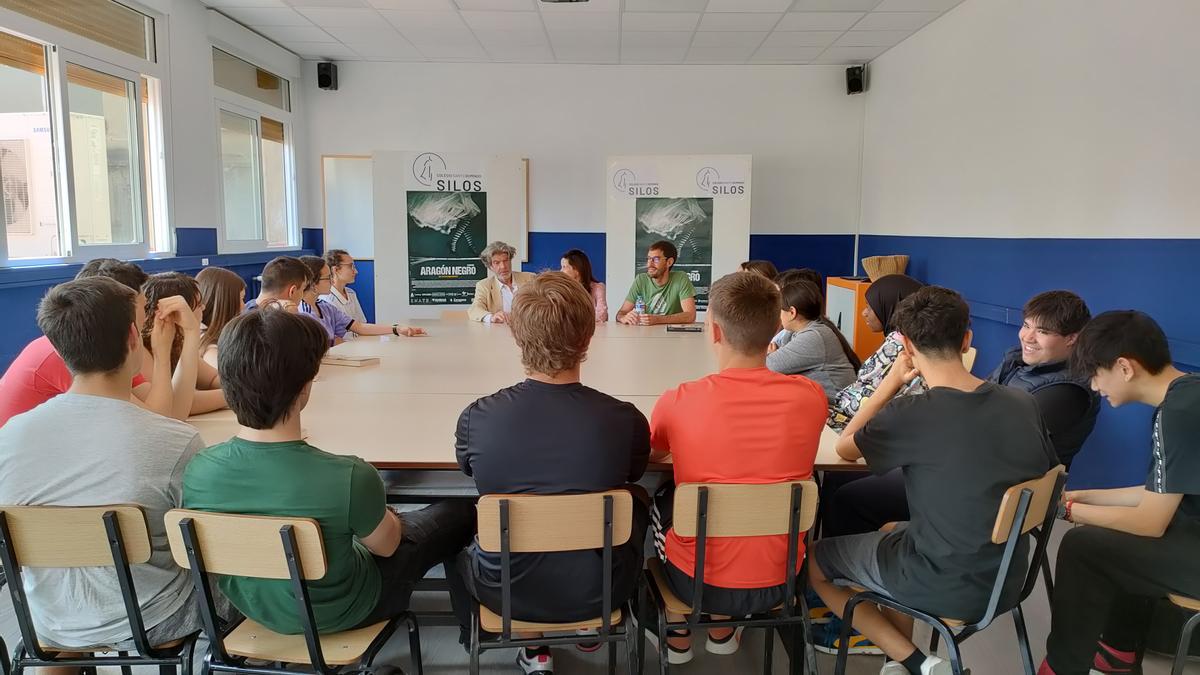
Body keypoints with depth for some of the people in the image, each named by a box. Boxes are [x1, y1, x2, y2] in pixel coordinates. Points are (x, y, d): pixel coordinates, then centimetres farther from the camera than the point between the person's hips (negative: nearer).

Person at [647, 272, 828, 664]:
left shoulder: (678, 402, -20)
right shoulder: (810, 396, -15)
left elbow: (651, 455, 5)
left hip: (699, 582, -2)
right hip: (779, 581, 2)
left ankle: (678, 637, 38)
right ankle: (723, 630, 42)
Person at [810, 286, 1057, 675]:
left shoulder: (912, 415, -23)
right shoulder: (1025, 405, -7)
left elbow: (845, 448, -4)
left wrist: (893, 381, -4)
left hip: (945, 587, -6)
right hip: (1007, 582, 6)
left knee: (814, 562, 15)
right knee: (892, 529, 32)